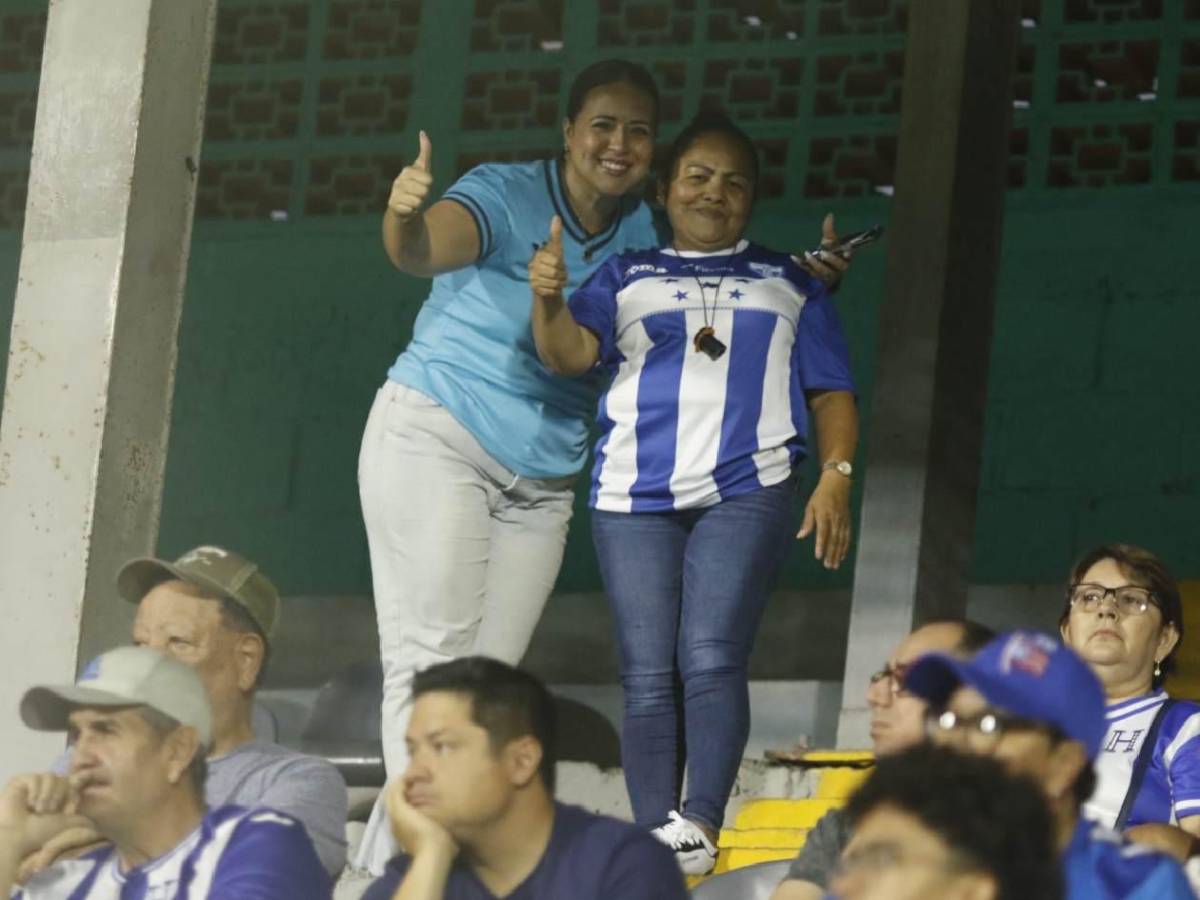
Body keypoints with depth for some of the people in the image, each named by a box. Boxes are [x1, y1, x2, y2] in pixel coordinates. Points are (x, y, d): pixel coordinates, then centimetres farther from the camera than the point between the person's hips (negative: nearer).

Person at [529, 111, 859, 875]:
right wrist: (549, 300, -21)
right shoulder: (626, 277, 18)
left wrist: (836, 477, -1)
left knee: (710, 660, -18)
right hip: (635, 497, 1)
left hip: (747, 490, -1)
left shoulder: (789, 283, 20)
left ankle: (701, 826, -25)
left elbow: (833, 392, 15)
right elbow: (572, 353, 0)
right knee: (649, 679, -5)